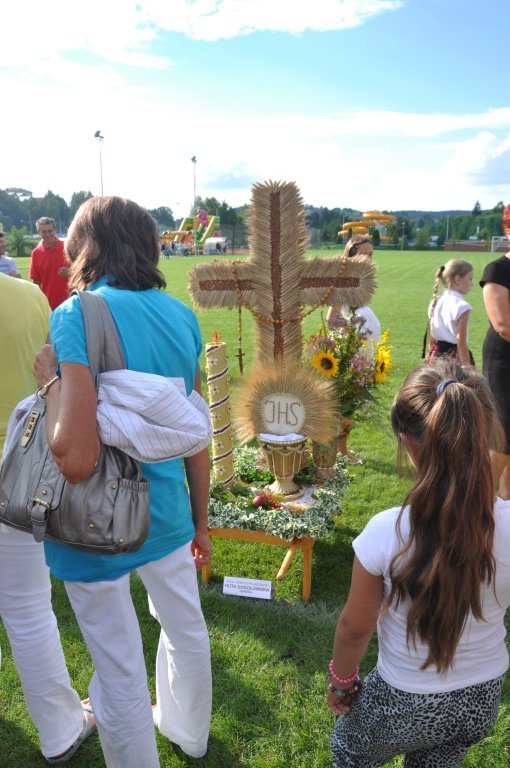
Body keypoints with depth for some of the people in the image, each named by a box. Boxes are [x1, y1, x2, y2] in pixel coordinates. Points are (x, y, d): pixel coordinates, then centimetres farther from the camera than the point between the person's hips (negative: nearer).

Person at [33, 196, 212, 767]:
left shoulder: (78, 315, -20)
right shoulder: (181, 316, -2)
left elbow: (75, 458, -30)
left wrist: (51, 378, -13)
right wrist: (200, 521, 16)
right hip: (166, 515, 6)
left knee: (121, 677, 16)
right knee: (186, 631, 28)